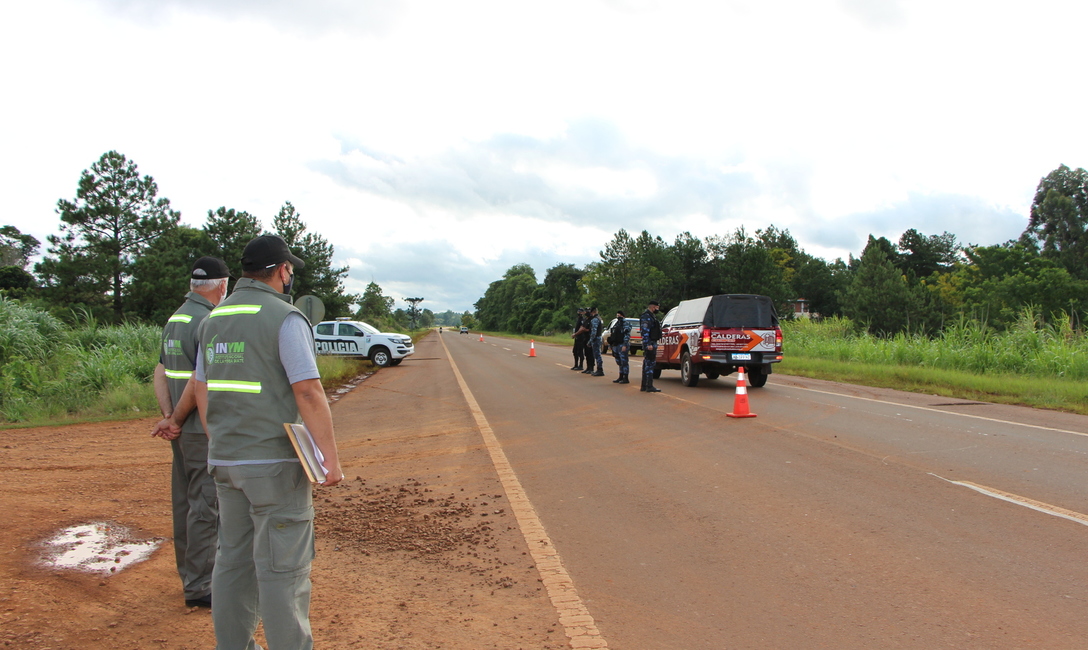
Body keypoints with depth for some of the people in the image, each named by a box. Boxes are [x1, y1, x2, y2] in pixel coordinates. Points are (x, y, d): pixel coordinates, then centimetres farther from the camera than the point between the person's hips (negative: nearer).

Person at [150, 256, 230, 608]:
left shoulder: (174, 320, 12)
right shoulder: (208, 321, -17)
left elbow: (160, 374, 11)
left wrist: (169, 416, 0)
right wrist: (176, 419, -8)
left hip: (183, 430, 9)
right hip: (205, 430, -9)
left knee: (185, 502, 16)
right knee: (205, 506, -3)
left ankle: (190, 575, 28)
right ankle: (199, 586, 3)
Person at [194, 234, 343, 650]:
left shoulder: (214, 319, 10)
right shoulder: (285, 318, -13)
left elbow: (202, 390, 14)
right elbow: (308, 391, -19)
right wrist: (331, 457, -14)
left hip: (225, 460, 8)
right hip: (275, 462, -7)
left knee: (234, 559, 16)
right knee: (282, 565, 1)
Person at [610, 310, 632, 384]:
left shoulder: (625, 323, -9)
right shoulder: (617, 323, 19)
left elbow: (627, 335, -16)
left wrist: (625, 345, -22)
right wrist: (610, 334, 14)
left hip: (622, 345, -9)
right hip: (616, 345, 9)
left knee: (624, 362, -7)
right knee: (619, 362, 13)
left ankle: (625, 378, -5)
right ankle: (621, 377, 20)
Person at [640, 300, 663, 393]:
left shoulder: (651, 316, 21)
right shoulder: (646, 316, -13)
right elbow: (645, 331, -21)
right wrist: (648, 344, -26)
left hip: (652, 343, 11)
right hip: (649, 344, -11)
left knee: (647, 365, 12)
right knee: (649, 364, -11)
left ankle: (644, 386, 17)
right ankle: (649, 387, -12)